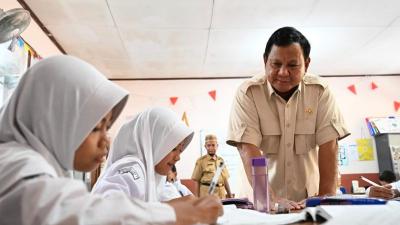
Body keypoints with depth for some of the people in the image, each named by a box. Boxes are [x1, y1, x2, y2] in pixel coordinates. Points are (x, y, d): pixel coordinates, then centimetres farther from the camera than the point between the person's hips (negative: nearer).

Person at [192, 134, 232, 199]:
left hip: (221, 193, 5)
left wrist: (230, 195, 16)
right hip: (207, 192, -4)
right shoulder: (201, 161, 0)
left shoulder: (221, 160, 12)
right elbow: (197, 181, 0)